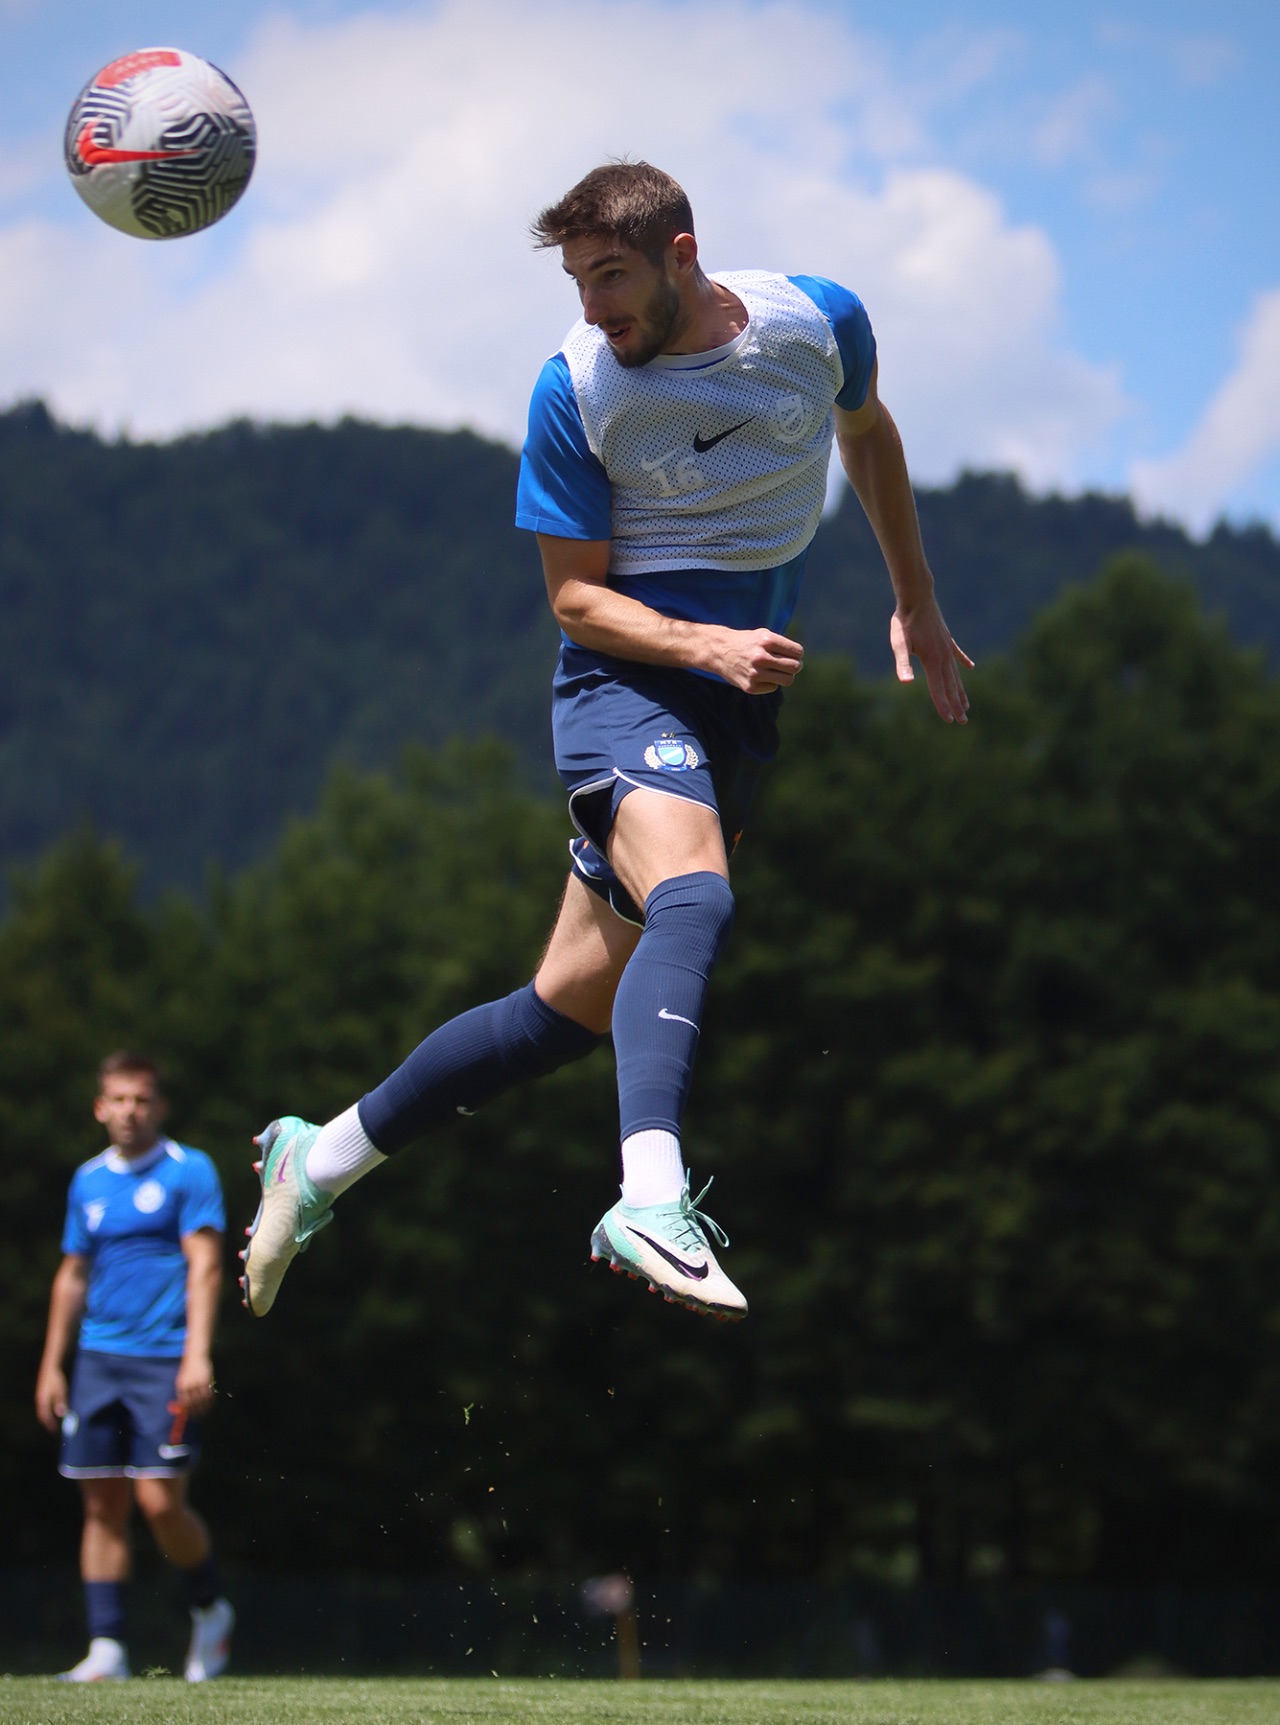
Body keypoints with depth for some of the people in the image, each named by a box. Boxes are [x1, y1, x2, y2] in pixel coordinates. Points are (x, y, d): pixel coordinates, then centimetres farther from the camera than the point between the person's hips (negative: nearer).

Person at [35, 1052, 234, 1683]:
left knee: (160, 1501, -11)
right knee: (102, 1505, 1)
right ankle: (106, 1647, 4)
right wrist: (52, 1364, 16)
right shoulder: (88, 1181, 14)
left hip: (166, 1362, -5)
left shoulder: (189, 1171, -2)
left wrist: (197, 1353, -18)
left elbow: (205, 1265, -8)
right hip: (98, 1360, 5)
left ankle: (210, 1611, 13)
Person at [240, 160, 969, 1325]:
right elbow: (574, 595, -6)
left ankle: (325, 1156, 17)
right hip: (626, 676, -4)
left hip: (744, 706, 4)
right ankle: (653, 1202, -49)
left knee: (576, 1005, 3)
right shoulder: (575, 389, -10)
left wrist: (916, 607, 25)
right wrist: (710, 643, -23)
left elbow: (868, 434, 21)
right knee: (693, 901, -35)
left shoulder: (819, 321, -2)